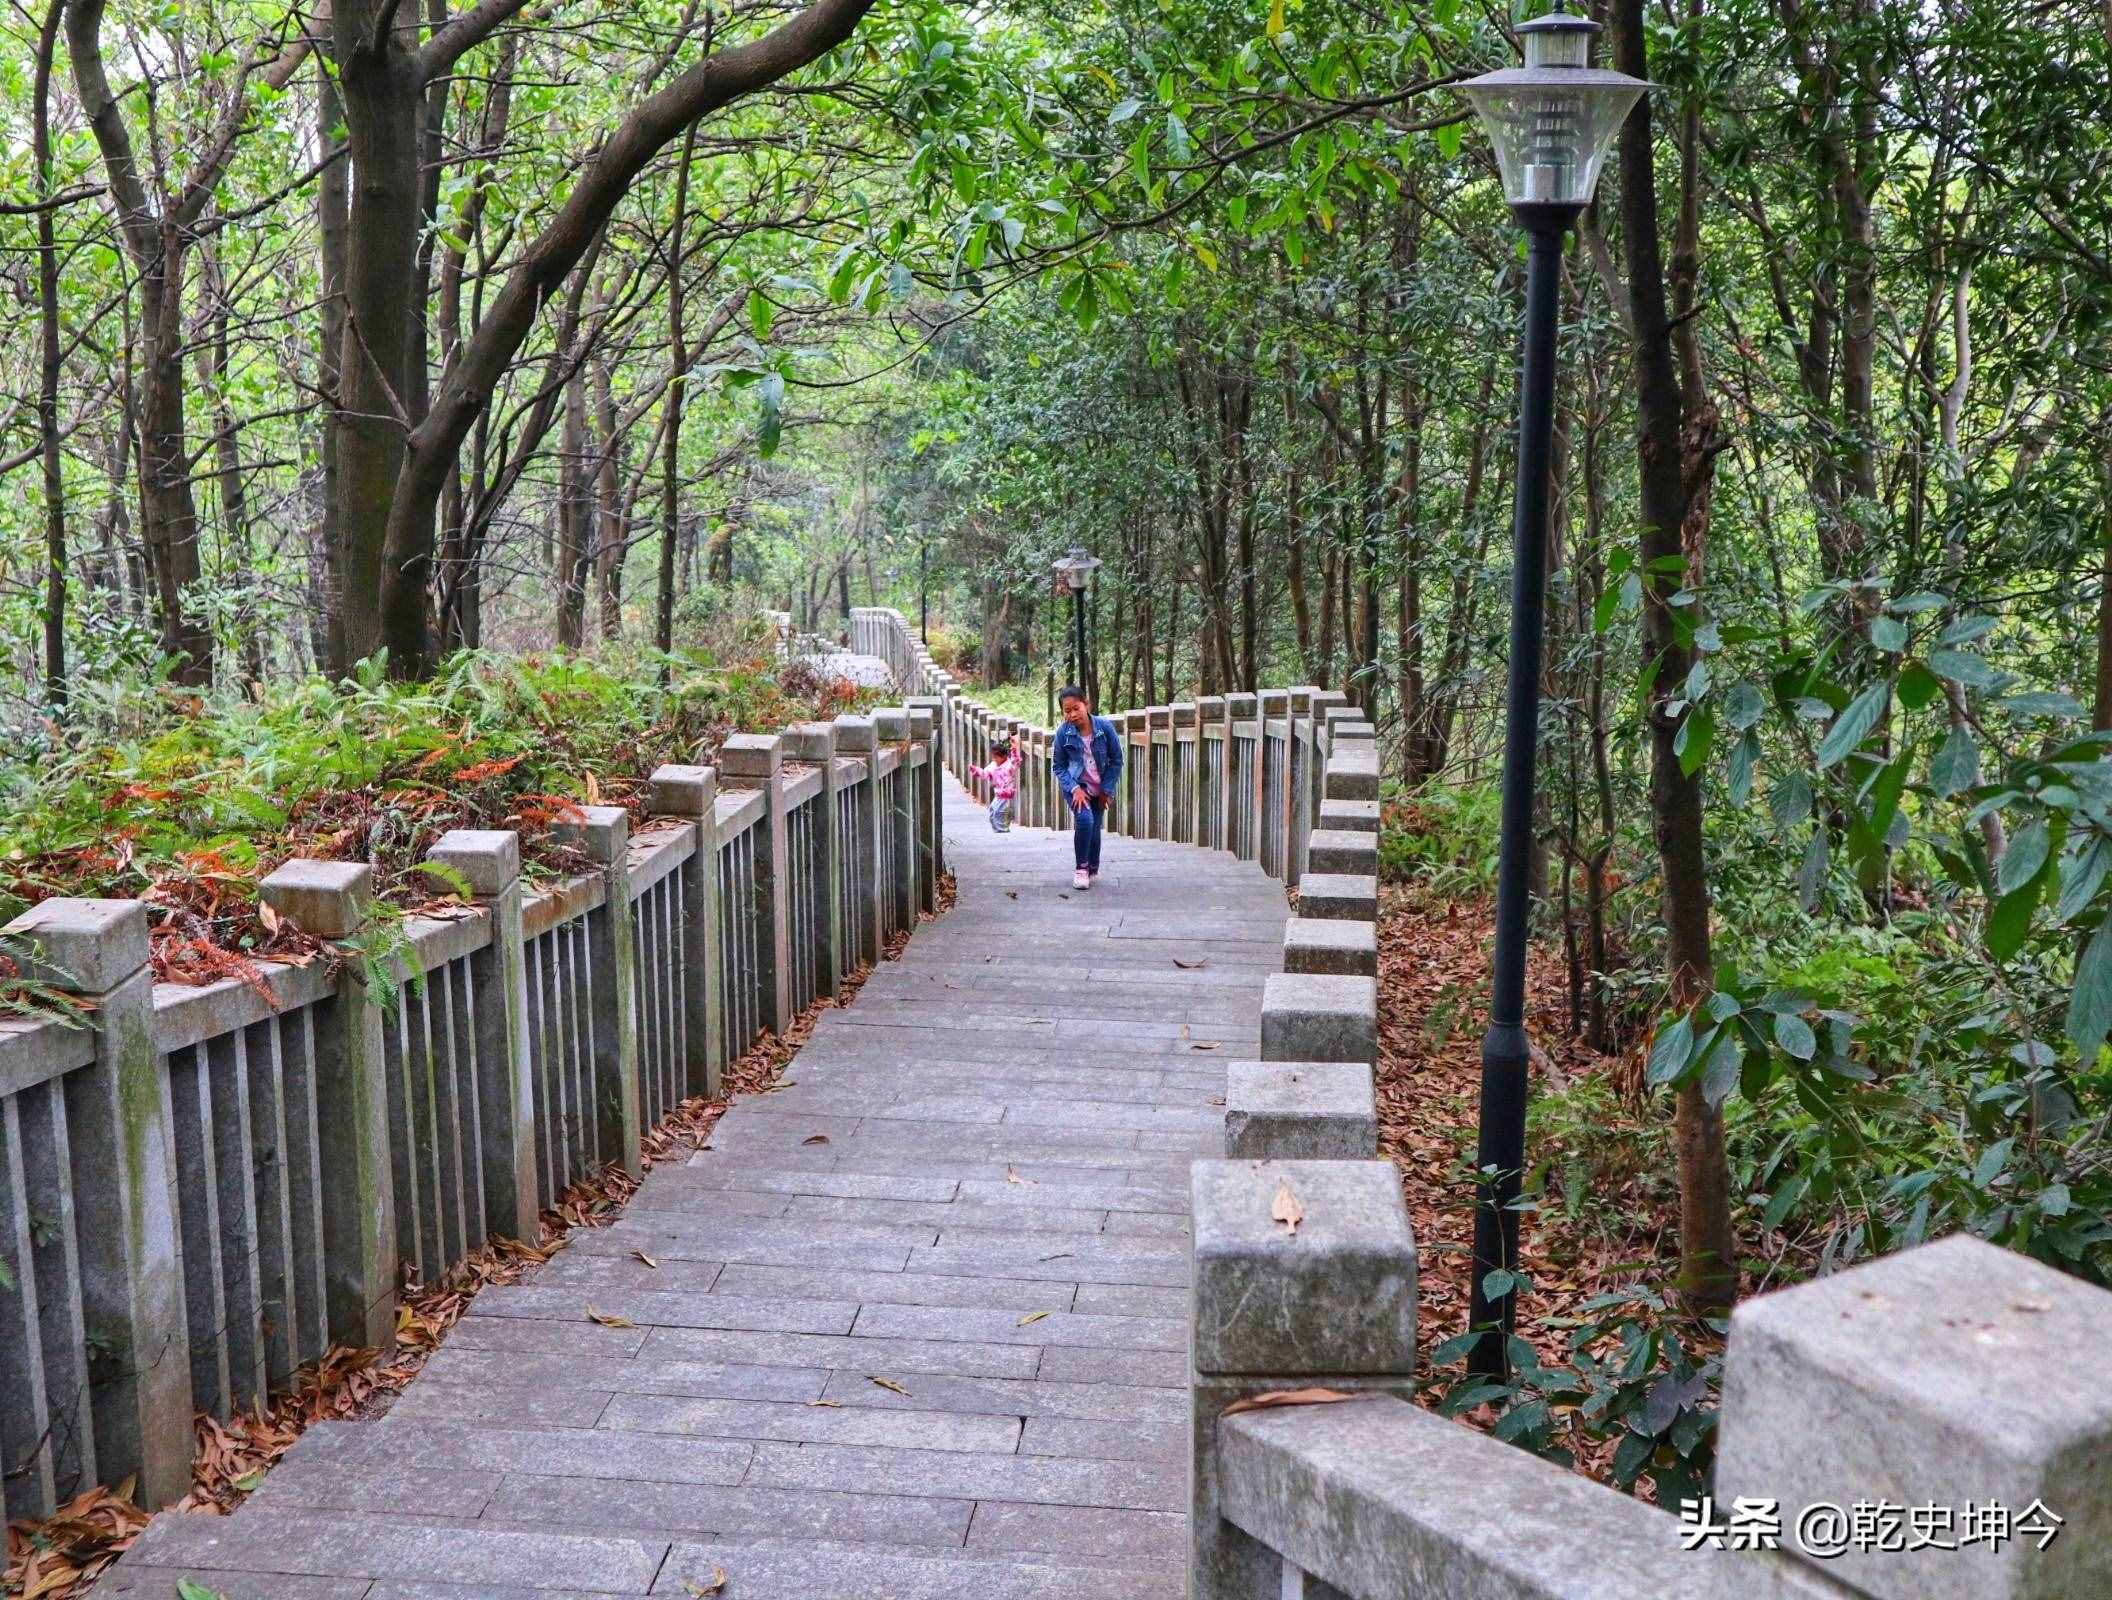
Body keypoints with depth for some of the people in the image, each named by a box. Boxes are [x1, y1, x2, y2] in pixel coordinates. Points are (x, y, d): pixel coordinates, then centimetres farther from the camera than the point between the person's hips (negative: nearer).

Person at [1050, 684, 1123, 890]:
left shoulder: (1105, 727, -18)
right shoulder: (1063, 732, -17)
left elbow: (1116, 760, -7)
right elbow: (1058, 766, -6)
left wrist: (1106, 790, -7)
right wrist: (1074, 789, -18)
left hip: (1100, 787, 1)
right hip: (1075, 785, -1)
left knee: (1095, 828, 6)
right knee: (1085, 820, -23)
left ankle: (1093, 869, 28)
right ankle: (1082, 868, -7)